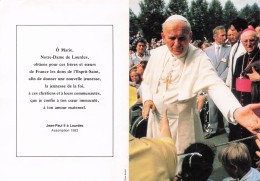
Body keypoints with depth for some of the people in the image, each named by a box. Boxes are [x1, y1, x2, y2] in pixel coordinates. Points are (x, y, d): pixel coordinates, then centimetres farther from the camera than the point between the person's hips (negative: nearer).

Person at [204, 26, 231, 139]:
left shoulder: (229, 50, 3)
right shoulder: (207, 50, 10)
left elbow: (229, 67, -2)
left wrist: (220, 79, -9)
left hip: (224, 83, -2)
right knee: (212, 107, 5)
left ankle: (228, 128, 12)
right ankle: (213, 129, 13)